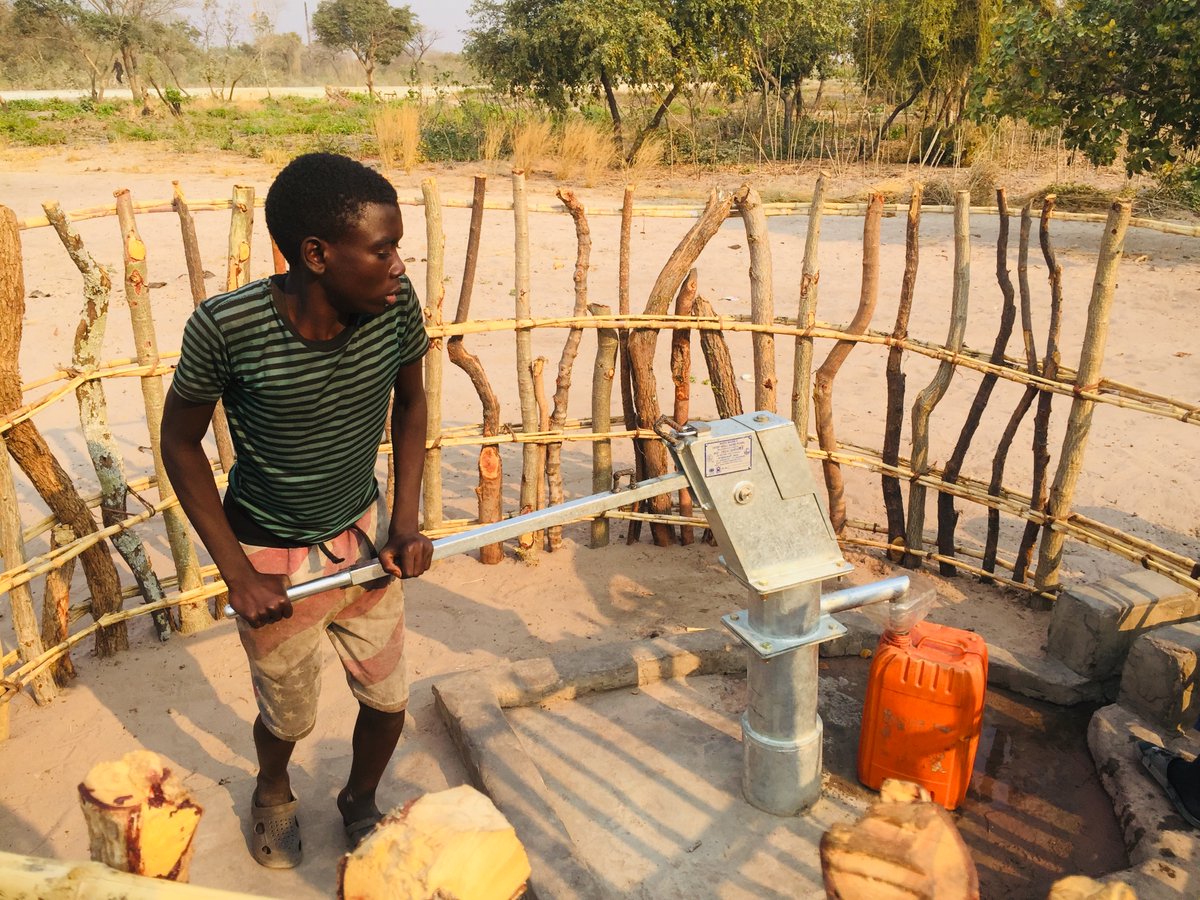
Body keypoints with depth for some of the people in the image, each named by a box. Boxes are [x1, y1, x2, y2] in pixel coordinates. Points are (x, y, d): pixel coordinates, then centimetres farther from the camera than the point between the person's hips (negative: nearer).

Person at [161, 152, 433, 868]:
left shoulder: (396, 304, -20)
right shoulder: (226, 327, -29)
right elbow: (180, 443, -12)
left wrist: (407, 517, -6)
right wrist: (238, 573, -14)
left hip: (365, 534, 3)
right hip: (273, 559, -3)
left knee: (388, 702, 15)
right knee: (289, 718, 18)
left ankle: (360, 804, 49)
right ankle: (273, 793, 56)